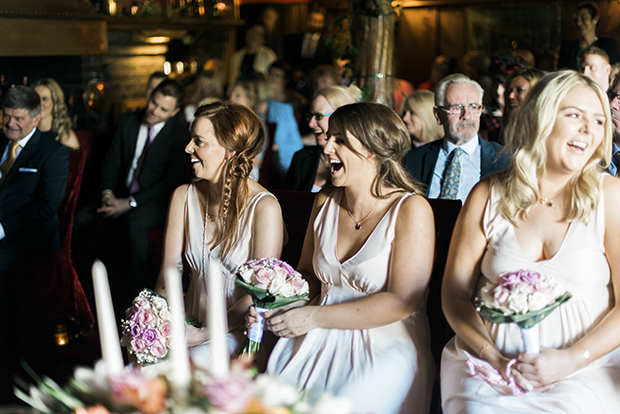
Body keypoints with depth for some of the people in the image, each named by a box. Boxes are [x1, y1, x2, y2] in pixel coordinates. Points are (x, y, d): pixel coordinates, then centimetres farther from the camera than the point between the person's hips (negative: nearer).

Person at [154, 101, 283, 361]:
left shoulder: (264, 207, -14)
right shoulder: (184, 197, 3)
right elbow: (170, 270, 2)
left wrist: (205, 335, -21)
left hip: (239, 330, -5)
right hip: (191, 321, 5)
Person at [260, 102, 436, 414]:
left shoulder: (411, 210, -9)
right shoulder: (325, 202, 8)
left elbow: (403, 301, -15)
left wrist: (315, 317, -17)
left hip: (387, 345, -4)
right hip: (320, 340, 5)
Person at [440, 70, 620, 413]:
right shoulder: (489, 195, 5)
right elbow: (454, 293, 5)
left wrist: (571, 360, -13)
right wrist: (495, 359, -9)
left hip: (583, 368, -1)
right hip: (491, 358, 1)